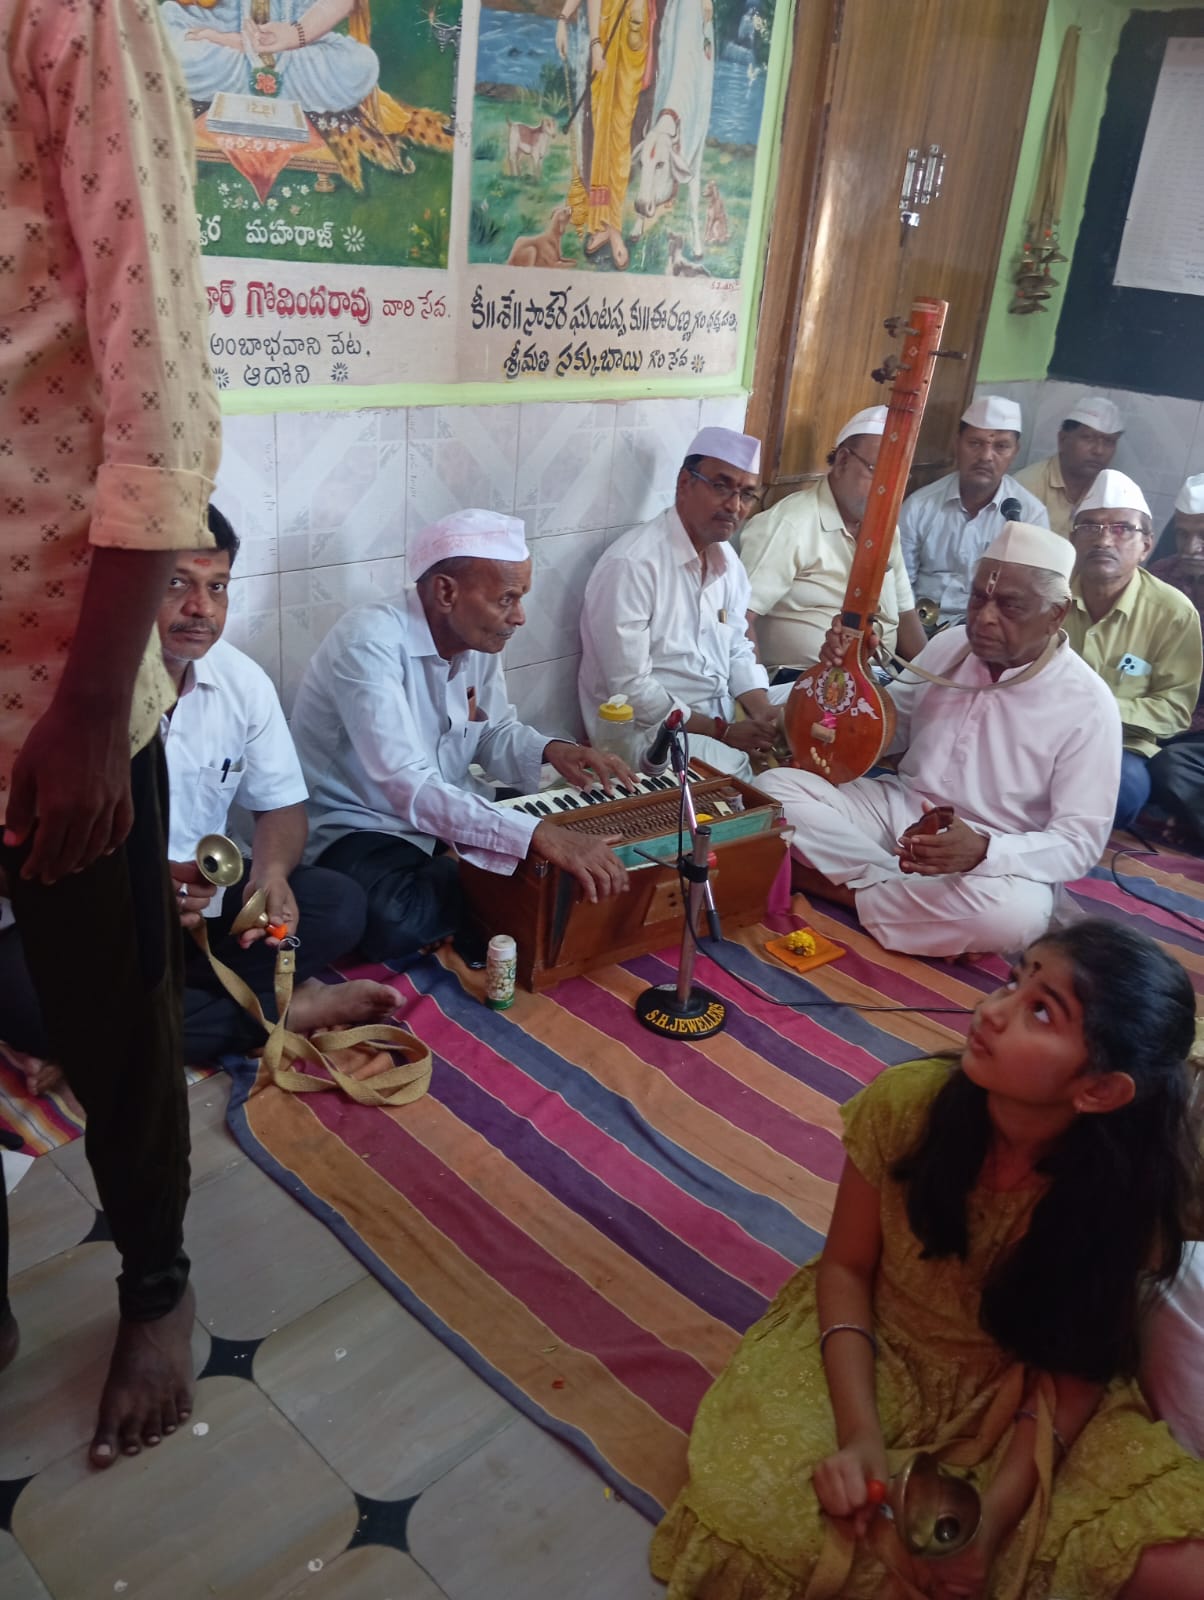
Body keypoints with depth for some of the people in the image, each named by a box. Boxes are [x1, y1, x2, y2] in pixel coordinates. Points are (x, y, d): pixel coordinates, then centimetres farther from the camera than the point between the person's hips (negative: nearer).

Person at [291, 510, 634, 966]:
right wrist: (538, 835, -46)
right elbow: (407, 788, -38)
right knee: (395, 924, -37)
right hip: (365, 827, -6)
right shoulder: (369, 643, -28)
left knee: (586, 842, -7)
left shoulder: (479, 636, -4)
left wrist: (551, 750, -13)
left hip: (454, 813, 7)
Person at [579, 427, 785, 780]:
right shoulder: (632, 565, -19)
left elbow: (738, 650, 13)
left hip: (724, 712, 8)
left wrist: (763, 713, -7)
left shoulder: (727, 559, 8)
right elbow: (630, 689, -22)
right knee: (732, 768, -28)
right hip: (650, 728, -8)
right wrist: (722, 732, -19)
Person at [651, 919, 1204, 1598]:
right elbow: (846, 1267, -10)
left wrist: (998, 1510, -23)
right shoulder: (905, 1104, -24)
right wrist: (859, 1433, -22)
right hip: (876, 1352, -1)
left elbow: (1075, 1372, -11)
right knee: (749, 1506, -27)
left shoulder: (1127, 1192, -23)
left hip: (1019, 1397, 1)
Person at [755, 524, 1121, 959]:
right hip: (898, 808, 5)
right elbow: (888, 734, 12)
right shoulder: (950, 644, 1)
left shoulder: (1088, 706, -15)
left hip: (995, 859, -4)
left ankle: (843, 888, -18)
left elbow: (1080, 842, -16)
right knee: (773, 788, -14)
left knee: (1014, 912, -40)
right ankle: (923, 898, -16)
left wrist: (982, 851, -35)